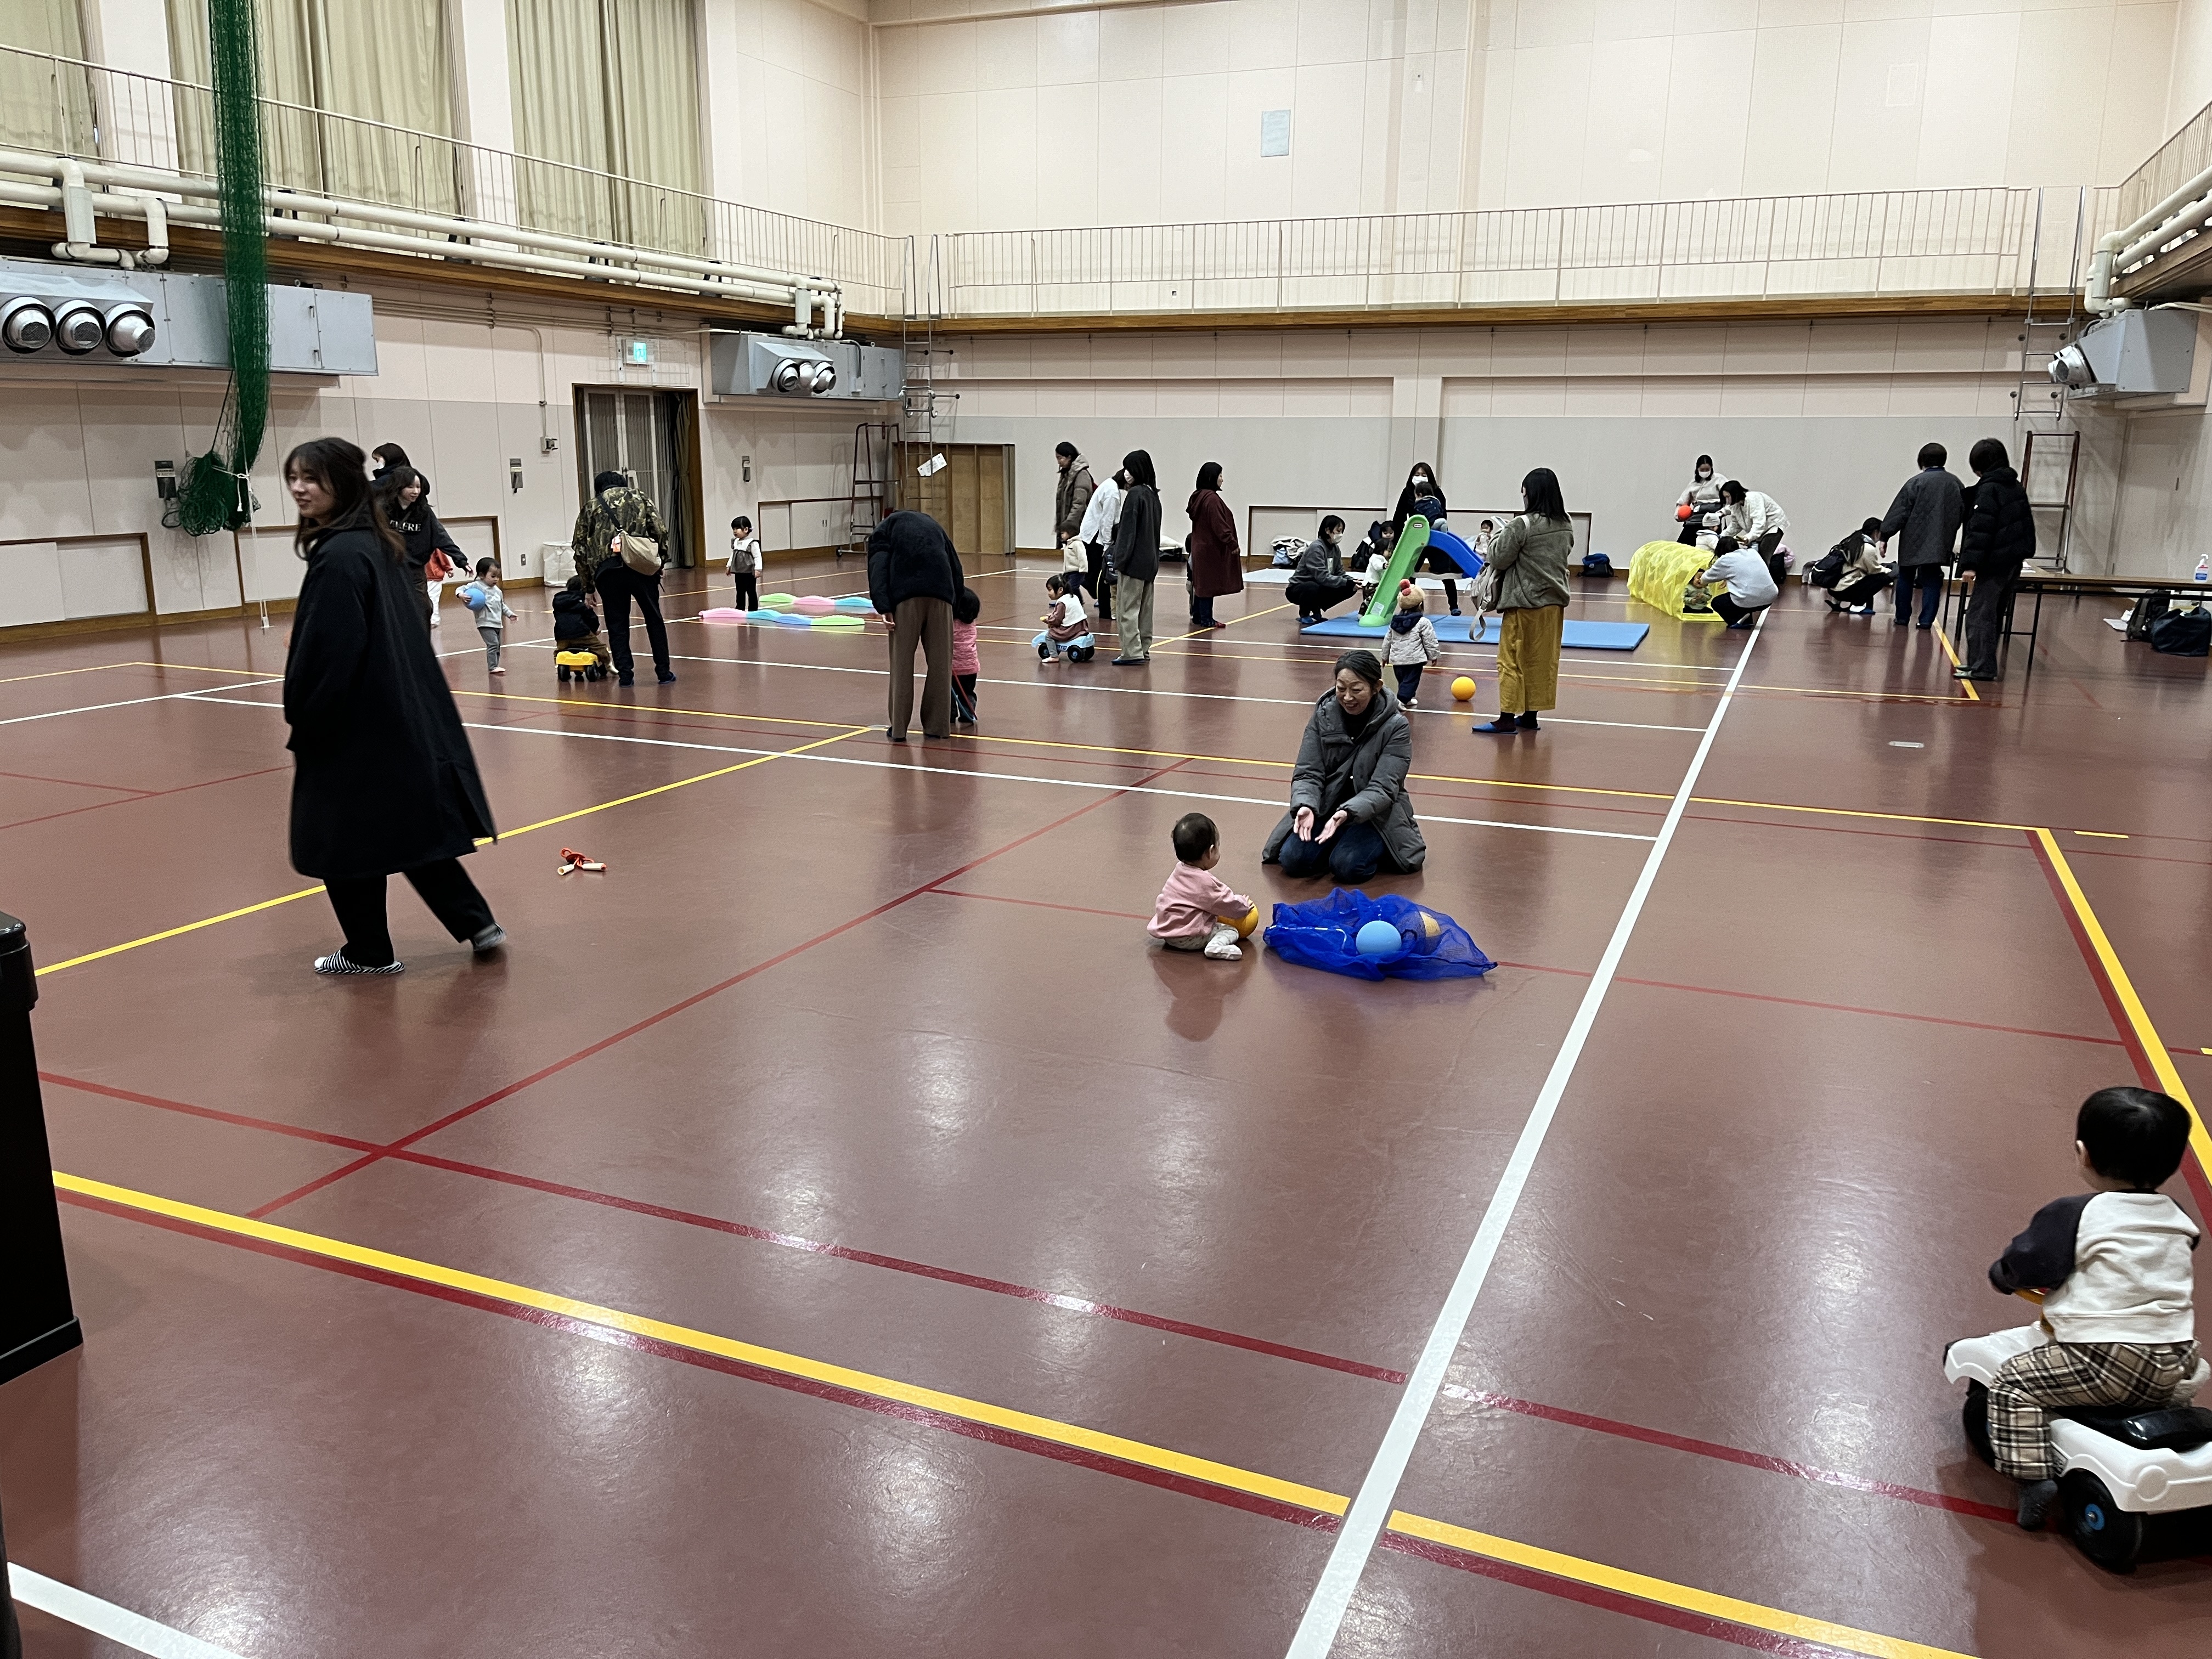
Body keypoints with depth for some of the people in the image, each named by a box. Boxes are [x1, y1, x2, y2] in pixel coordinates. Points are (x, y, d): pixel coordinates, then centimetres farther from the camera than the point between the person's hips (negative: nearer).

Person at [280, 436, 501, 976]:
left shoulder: (338, 558, -19)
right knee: (411, 828, 16)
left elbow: (328, 658, -23)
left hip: (354, 730, -9)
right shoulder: (375, 546, 9)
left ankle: (369, 951, 17)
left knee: (346, 840, 5)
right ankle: (477, 924, 19)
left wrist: (302, 730, -13)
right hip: (403, 720, 9)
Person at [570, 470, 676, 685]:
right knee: (654, 619, 10)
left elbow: (580, 548, 13)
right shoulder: (640, 498, 16)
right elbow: (661, 532, 4)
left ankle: (625, 673, 7)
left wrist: (588, 586, 17)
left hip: (606, 571, 0)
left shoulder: (591, 507, 17)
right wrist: (661, 562, 11)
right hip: (641, 566, 0)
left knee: (617, 624, 9)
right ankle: (663, 671, 11)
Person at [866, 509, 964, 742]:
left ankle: (898, 727, 5)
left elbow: (878, 565, 3)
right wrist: (955, 600, 28)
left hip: (905, 593, -2)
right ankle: (936, 725, 13)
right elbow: (956, 569, 26)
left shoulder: (885, 527, 23)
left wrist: (883, 607, -6)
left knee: (902, 661, 4)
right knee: (939, 661, 8)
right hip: (940, 591, 3)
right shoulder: (933, 525, 35)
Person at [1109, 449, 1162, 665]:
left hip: (1134, 560, -9)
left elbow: (1128, 530, -16)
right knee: (1144, 607, 13)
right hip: (1150, 560, 9)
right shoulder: (1153, 495, 12)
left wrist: (1121, 560, -14)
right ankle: (1143, 649, 18)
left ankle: (1132, 652, -6)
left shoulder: (1134, 494, -14)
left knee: (1127, 608, -5)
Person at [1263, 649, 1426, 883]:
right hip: (1326, 807, 3)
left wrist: (1347, 813, -38)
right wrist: (1305, 806, -29)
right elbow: (1308, 773, -7)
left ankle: (1374, 847, 6)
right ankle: (1336, 842, 11)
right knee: (1292, 860, -17)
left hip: (1374, 814, -3)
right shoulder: (1323, 715, -4)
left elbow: (1383, 789, -20)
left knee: (1347, 866, -28)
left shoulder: (1396, 727, -14)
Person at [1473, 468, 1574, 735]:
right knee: (1543, 660, 11)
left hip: (1524, 602, -7)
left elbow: (1499, 560, -12)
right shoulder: (1566, 527, 5)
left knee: (1512, 660, -1)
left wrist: (1502, 534, 6)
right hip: (1554, 601, 7)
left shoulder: (1522, 525, -15)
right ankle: (1530, 715, 17)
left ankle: (1508, 718, -2)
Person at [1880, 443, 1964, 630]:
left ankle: (1903, 617, 16)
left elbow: (1899, 513, -10)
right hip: (1940, 544, 3)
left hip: (1913, 543, -3)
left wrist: (1885, 537, -5)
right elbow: (1962, 515, 14)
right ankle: (1926, 620, 1)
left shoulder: (1916, 483, -10)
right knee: (1931, 582, 6)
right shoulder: (1956, 484, 5)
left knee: (1905, 579, 12)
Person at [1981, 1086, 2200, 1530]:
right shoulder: (2176, 1219, 6)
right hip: (2172, 1368, 7)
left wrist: (2001, 1274, 14)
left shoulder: (2075, 1215, -14)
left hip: (2104, 1363, -7)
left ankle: (2035, 1475, -6)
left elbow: (2025, 1269, -8)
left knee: (2014, 1384, 4)